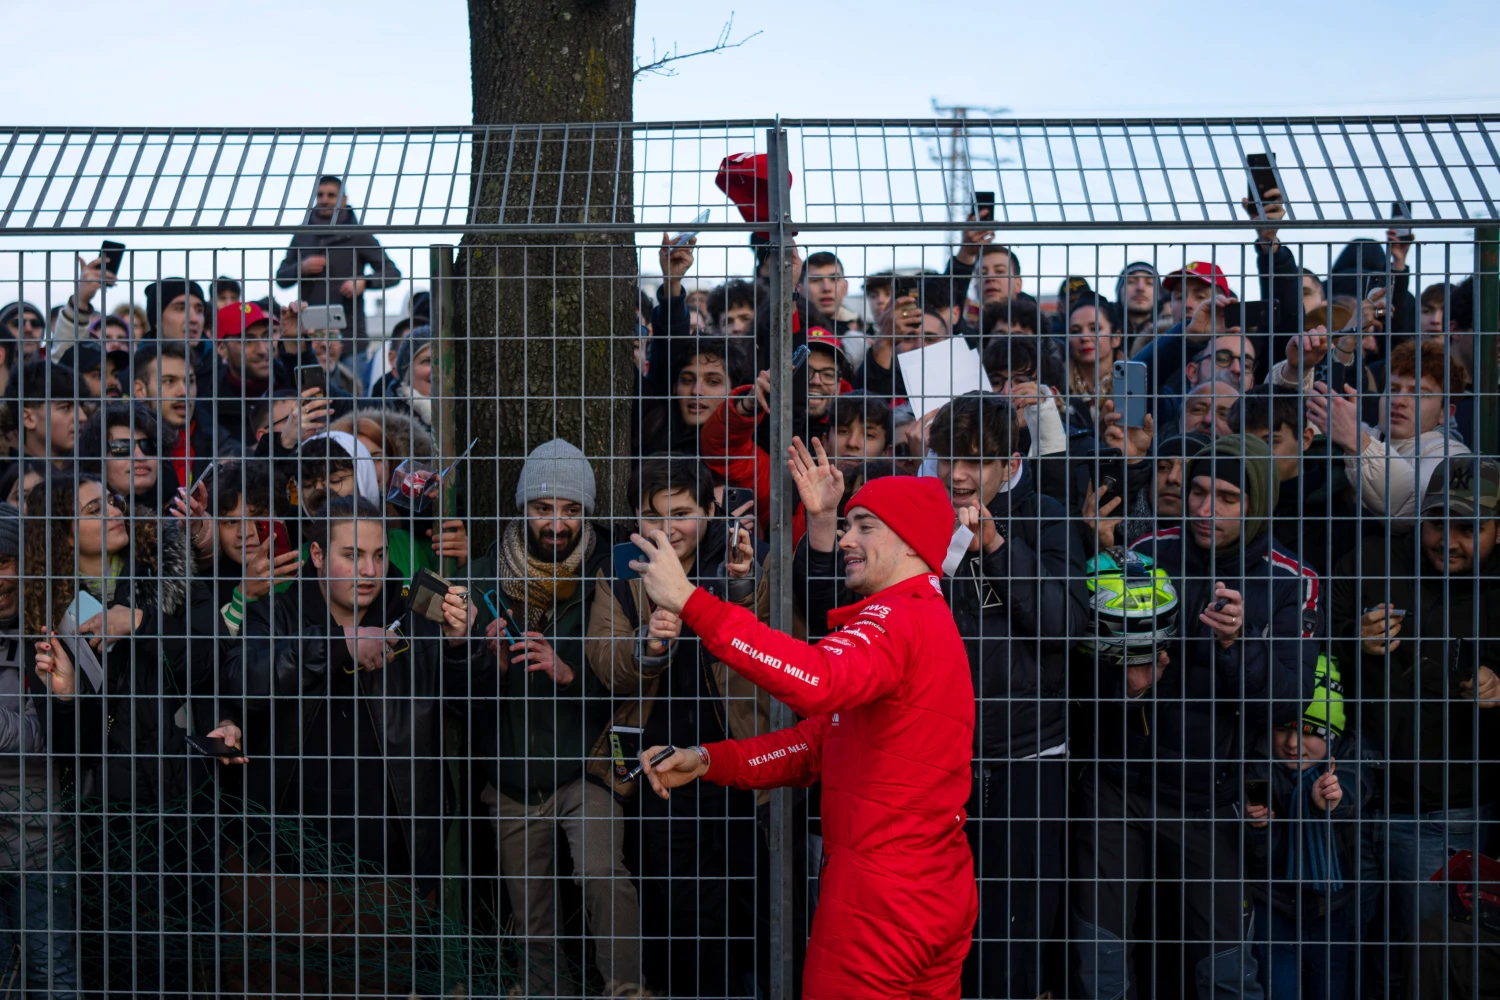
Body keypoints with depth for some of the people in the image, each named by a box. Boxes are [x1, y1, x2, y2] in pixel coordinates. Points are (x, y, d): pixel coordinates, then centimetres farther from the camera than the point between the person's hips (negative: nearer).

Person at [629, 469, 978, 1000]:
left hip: (880, 907, -10)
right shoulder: (931, 620, 16)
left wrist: (690, 601, -39)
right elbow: (817, 742, 11)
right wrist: (707, 761, -2)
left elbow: (818, 682, -39)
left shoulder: (899, 621, -16)